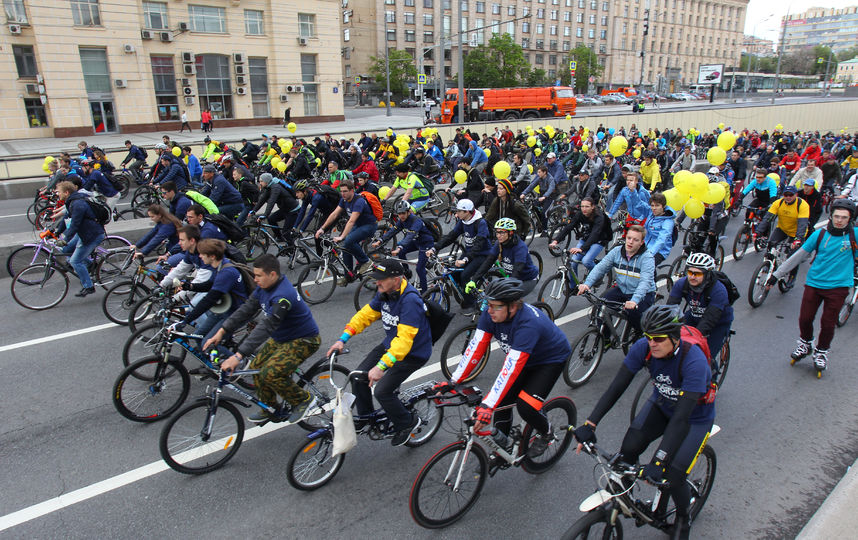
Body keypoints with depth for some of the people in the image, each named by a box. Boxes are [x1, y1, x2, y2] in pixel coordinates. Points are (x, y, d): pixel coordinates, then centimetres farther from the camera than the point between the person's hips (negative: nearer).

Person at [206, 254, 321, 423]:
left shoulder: (283, 296, -31)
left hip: (304, 340, -9)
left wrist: (239, 356, -41)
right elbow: (246, 310, 2)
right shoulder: (263, 287, -2)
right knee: (256, 367, 6)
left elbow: (266, 327, -37)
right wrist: (221, 332, -7)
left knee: (270, 373, -21)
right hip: (282, 337, 9)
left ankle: (304, 400, 1)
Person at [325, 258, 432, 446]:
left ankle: (408, 423, 11)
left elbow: (404, 339, -37)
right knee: (359, 377, 2)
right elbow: (365, 314, 3)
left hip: (413, 353, -8)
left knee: (382, 390, -16)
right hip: (390, 344, 8)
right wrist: (343, 339, -7)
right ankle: (364, 417, 26)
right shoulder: (384, 293, -4)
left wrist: (381, 366, -43)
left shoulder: (410, 300, -31)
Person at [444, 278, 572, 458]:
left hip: (552, 359, -6)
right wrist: (453, 382, -28)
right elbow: (475, 348, -22)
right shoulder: (490, 314, -22)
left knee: (525, 406, -17)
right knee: (503, 401, -3)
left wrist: (488, 406, -48)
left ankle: (547, 433, 14)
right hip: (526, 358, 6)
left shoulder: (528, 324, -40)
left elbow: (512, 369, -45)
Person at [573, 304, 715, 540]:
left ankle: (683, 518, 18)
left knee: (672, 475, -16)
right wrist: (589, 424, -33)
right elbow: (616, 386, -24)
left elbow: (682, 417, -40)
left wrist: (658, 461, -46)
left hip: (695, 417, -3)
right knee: (628, 449, -19)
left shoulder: (694, 361, -36)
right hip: (662, 405, 4)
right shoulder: (643, 347, -24)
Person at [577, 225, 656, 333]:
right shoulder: (617, 251, -4)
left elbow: (645, 281, -32)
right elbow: (600, 268, -10)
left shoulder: (647, 257, -18)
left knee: (634, 312, -30)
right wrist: (587, 283, -28)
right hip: (621, 289, 4)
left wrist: (634, 300, -49)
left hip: (643, 294, -4)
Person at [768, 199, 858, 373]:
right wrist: (777, 274, 5)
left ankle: (821, 352, 28)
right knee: (805, 318, 3)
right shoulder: (820, 234, -1)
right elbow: (799, 255, 4)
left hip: (838, 287, -1)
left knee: (828, 323, 3)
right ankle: (805, 343, 32)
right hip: (814, 283, 1)